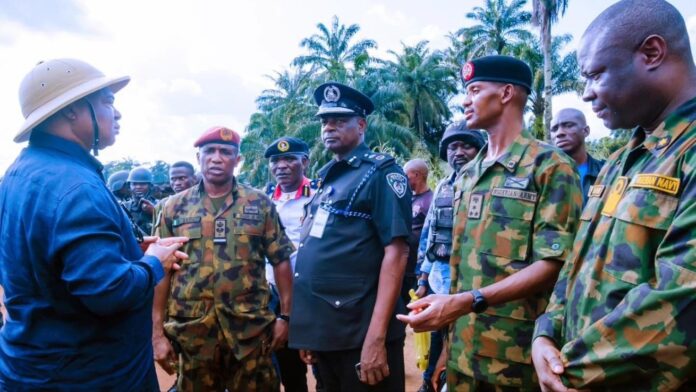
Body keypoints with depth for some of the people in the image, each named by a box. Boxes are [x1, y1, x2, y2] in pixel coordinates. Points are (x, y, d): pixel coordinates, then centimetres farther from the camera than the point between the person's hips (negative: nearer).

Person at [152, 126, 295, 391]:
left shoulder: (260, 204, 2)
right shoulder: (175, 207, 3)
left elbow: (281, 261, 3)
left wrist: (285, 315, 0)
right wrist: (158, 332, -1)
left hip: (251, 330, 0)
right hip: (192, 332, 1)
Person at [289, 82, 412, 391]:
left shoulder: (381, 172, -8)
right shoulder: (324, 179, 13)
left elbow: (396, 252, -16)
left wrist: (376, 336, -22)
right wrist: (308, 328, 14)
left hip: (359, 331, -7)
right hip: (323, 330, 7)